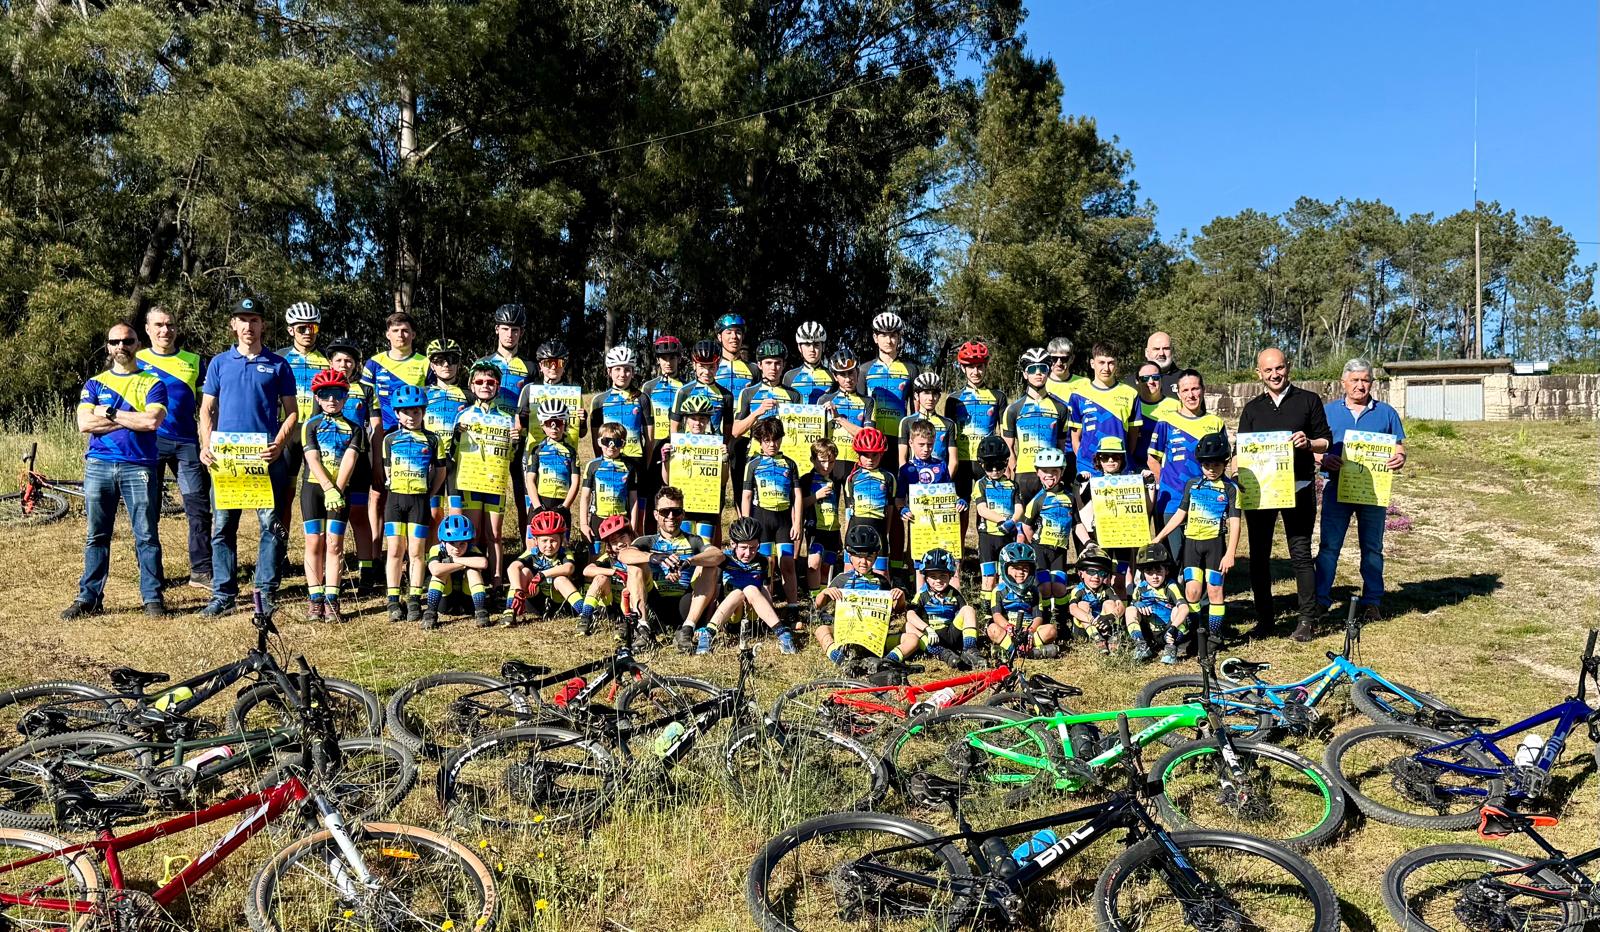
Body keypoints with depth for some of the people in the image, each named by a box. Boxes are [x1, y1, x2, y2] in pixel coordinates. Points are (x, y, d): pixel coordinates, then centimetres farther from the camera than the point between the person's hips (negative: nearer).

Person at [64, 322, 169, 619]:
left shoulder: (152, 383, 7)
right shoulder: (94, 384, 14)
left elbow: (152, 421, -11)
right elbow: (85, 423, -2)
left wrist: (109, 412, -5)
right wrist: (133, 420, -7)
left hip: (139, 468, -2)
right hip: (98, 466, 2)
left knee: (146, 536, -2)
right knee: (96, 536, 7)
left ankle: (152, 598, 3)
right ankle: (89, 597, 13)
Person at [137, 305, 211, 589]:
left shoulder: (194, 361, 9)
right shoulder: (137, 361, 5)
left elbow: (204, 406, 10)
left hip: (186, 443, 1)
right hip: (148, 443, -1)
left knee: (199, 507, -2)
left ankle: (201, 571, 3)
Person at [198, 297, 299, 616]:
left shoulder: (277, 364, 8)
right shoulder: (219, 362, 12)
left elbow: (291, 411, 5)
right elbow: (207, 409, 12)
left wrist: (279, 444, -11)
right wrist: (206, 445, -4)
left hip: (267, 457, -1)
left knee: (272, 524, -2)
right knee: (222, 526, 4)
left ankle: (265, 591, 7)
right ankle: (223, 593, 12)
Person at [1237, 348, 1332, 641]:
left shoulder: (1308, 400, 5)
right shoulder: (1252, 408, 13)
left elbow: (1327, 441, 5)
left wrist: (1309, 443, -17)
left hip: (1298, 487, -3)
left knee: (1300, 554, -2)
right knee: (1259, 554, 6)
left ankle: (1308, 620, 6)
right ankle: (1264, 617, 17)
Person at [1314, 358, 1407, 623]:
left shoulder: (1386, 413, 8)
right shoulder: (1328, 411, 7)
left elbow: (1399, 448, 9)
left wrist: (1400, 459, -14)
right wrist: (1324, 459, -17)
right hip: (1337, 488, -1)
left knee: (1372, 548, 9)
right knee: (1329, 546, -2)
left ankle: (1372, 601, 17)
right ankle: (1320, 599, 3)